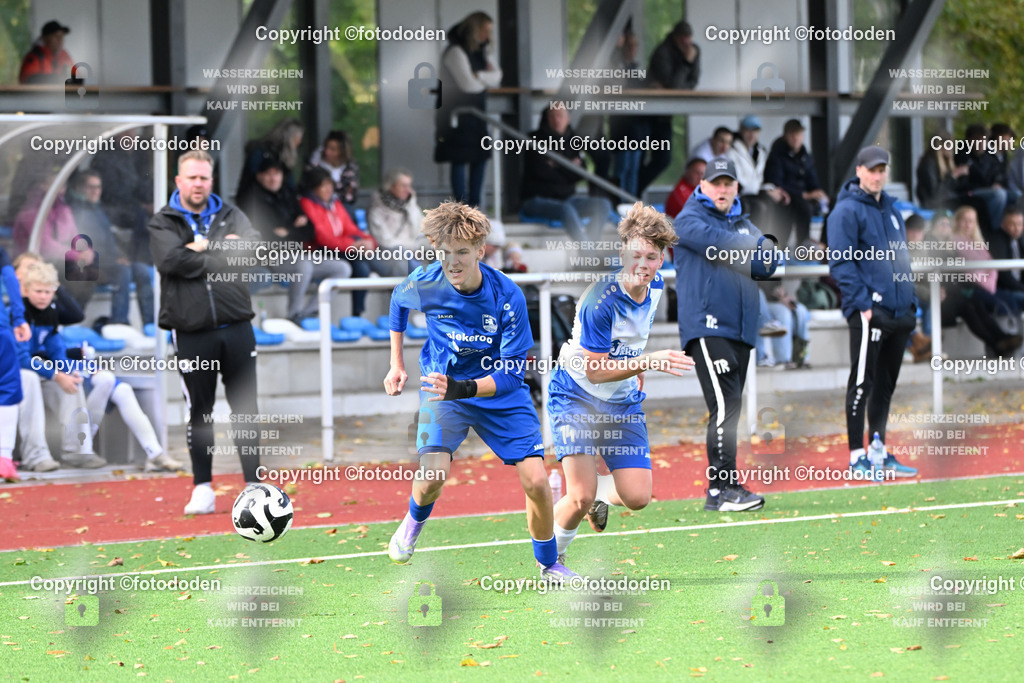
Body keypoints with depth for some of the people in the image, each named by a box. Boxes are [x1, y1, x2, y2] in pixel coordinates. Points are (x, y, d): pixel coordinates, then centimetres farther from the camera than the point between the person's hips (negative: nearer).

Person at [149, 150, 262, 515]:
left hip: (236, 327, 2)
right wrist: (222, 255, -11)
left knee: (246, 409, 4)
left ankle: (254, 485, 11)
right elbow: (170, 260, -17)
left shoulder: (229, 214, 10)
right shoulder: (162, 222, 3)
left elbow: (252, 245, -9)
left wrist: (204, 246, -13)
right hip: (191, 332, -2)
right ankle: (202, 488, 14)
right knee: (199, 412, 5)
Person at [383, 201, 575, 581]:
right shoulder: (424, 283, -19)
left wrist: (464, 389, -39)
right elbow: (397, 302, 9)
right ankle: (413, 524, 14)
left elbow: (511, 374, -23)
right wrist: (396, 364, 13)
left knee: (536, 481, -11)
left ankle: (548, 565, 15)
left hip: (500, 393, 0)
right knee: (434, 474, -23)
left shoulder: (507, 297, -25)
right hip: (442, 385, 0)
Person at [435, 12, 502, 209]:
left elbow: (496, 77, 5)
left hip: (475, 114, 9)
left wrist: (480, 76, -15)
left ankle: (474, 207, 15)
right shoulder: (456, 52, -14)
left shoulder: (480, 51, 13)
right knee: (460, 161, -6)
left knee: (480, 158, 8)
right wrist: (487, 78, -1)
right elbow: (468, 84, -21)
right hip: (457, 116, -9)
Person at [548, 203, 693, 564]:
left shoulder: (656, 287, -5)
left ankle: (599, 493, 30)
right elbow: (595, 371, -25)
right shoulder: (600, 301, -28)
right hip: (577, 397, -6)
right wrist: (648, 362, -35)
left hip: (624, 402, 6)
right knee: (581, 498, -18)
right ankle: (551, 553, 11)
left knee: (637, 498, -5)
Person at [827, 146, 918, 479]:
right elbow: (840, 262, -12)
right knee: (862, 383, -5)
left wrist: (911, 302, 17)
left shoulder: (891, 209, 18)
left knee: (886, 384, 12)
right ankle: (857, 456, -3)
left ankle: (879, 451, 19)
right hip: (868, 312, -8)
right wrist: (862, 303, -18)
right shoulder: (847, 211, -6)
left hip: (899, 313, 8)